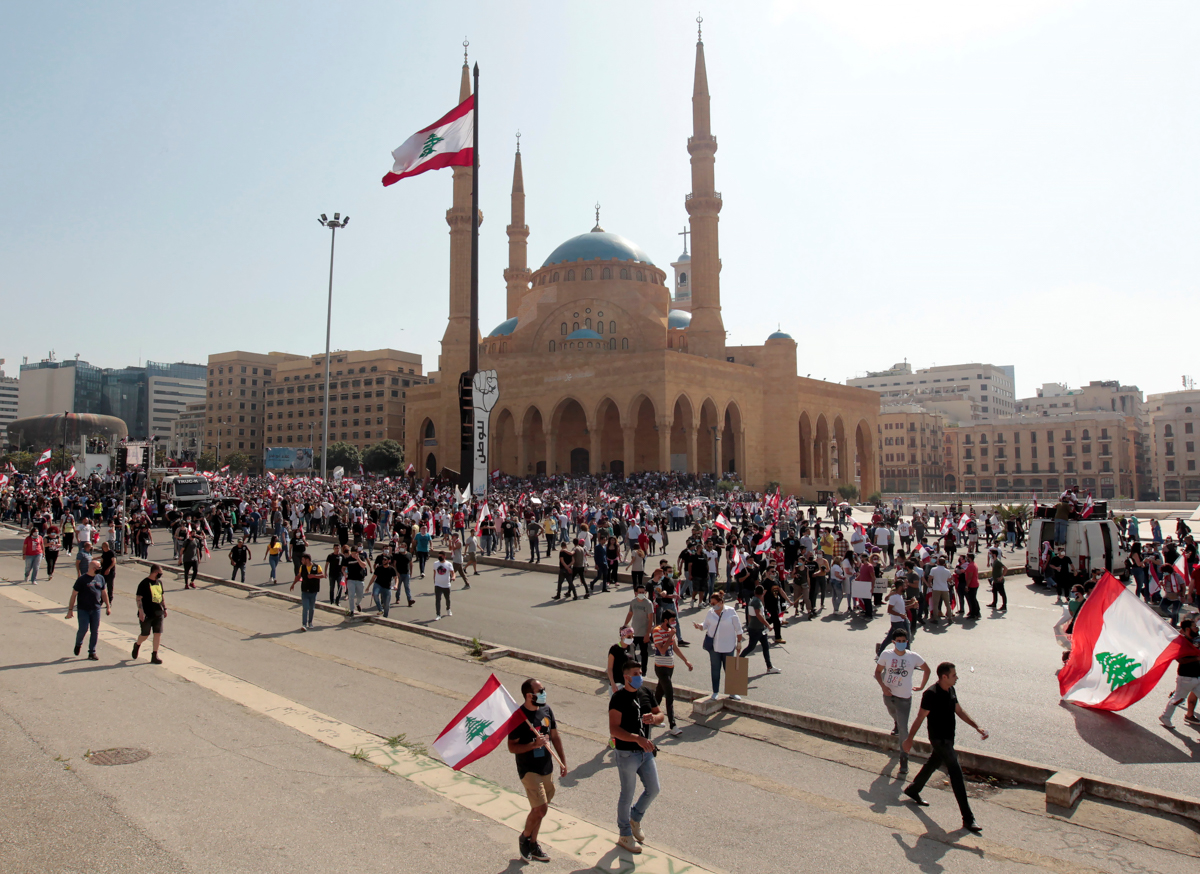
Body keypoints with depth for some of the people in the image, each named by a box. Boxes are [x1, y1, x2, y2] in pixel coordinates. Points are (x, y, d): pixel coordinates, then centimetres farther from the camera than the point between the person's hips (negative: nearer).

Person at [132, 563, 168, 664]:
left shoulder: (159, 582, 10)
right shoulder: (144, 583, -12)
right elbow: (138, 598, -14)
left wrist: (164, 608, 19)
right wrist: (141, 612, -19)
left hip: (158, 613, 6)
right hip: (147, 615, -6)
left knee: (158, 633, 1)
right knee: (145, 635, 6)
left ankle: (154, 656, 8)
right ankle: (137, 645, 39)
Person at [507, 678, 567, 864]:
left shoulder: (546, 710, 1)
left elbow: (555, 736, 11)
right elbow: (512, 747, -16)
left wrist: (563, 761, 9)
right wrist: (534, 744, -27)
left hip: (547, 768, 6)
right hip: (529, 770, -6)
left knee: (538, 808, 14)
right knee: (541, 808, -10)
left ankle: (532, 845, 31)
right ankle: (524, 837, 16)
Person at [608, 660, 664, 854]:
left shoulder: (646, 692, 3)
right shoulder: (618, 698, -18)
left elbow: (660, 715, 12)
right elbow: (614, 729, -24)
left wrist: (653, 718, -12)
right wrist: (637, 738, -35)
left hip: (646, 751, 7)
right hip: (627, 753, -6)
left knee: (653, 789, 13)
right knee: (627, 795, 7)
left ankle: (635, 819, 38)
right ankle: (625, 836, 26)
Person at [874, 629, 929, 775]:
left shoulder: (913, 657, -14)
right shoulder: (886, 654, -12)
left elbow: (927, 670, 5)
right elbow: (878, 671, -2)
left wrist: (921, 687, 6)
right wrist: (883, 686, -17)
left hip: (904, 698, -3)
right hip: (888, 695, 3)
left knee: (903, 730, -6)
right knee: (895, 716, 31)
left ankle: (904, 761, 4)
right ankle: (896, 725, 67)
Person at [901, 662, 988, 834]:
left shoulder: (951, 690, 3)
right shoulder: (931, 694, -23)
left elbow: (959, 711, 15)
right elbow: (920, 718, -18)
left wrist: (977, 727, 7)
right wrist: (909, 739, -13)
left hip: (948, 738, 9)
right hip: (939, 739, -9)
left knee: (933, 764, 23)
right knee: (957, 774, -8)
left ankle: (913, 790, 45)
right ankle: (968, 819, -4)